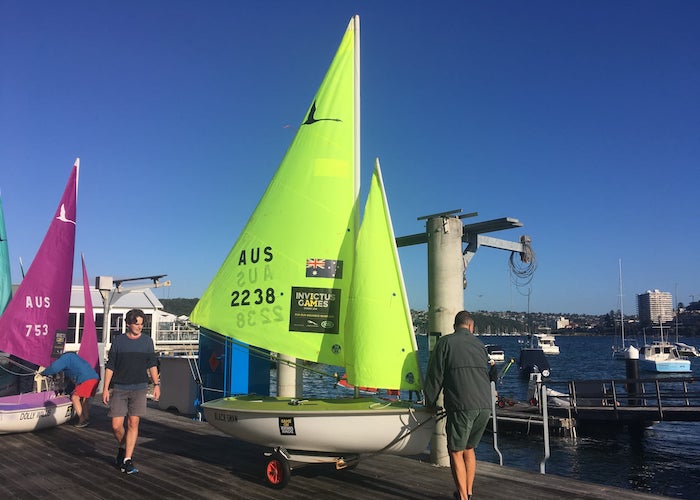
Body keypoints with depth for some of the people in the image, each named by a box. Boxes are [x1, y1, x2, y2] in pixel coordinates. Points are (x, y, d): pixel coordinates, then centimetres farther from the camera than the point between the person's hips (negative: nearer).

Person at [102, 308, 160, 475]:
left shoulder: (147, 341, 6)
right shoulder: (118, 341, 1)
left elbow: (152, 364, 12)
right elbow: (110, 366, 3)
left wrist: (156, 384, 5)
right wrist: (106, 388, 0)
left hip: (139, 388, 1)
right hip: (119, 388, 0)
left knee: (133, 423, -4)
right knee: (116, 425, -2)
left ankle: (127, 460, 3)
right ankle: (122, 448, 28)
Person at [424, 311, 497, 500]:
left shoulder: (445, 342, 3)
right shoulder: (479, 344, 17)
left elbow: (435, 376, 1)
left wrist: (430, 404, 11)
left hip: (461, 406, -5)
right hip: (485, 406, 6)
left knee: (456, 452, 6)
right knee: (469, 449, 20)